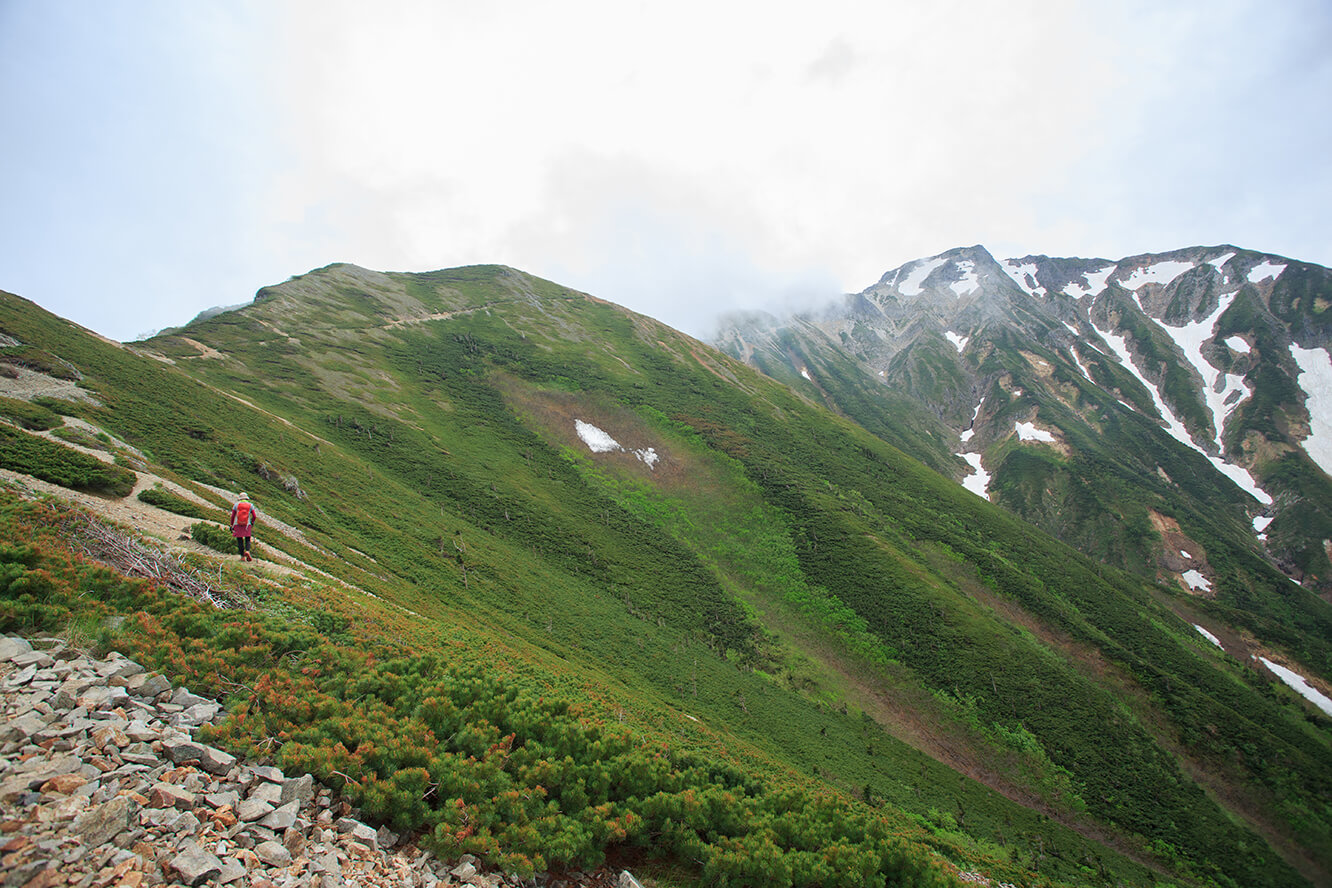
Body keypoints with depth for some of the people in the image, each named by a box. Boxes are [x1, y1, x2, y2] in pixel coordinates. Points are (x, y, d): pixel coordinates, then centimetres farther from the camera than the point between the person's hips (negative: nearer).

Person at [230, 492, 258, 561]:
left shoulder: (236, 504, 4)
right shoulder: (250, 505, 3)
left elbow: (232, 516, 1)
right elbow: (254, 516, -2)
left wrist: (231, 525, 7)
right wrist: (252, 522, 16)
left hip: (237, 524, 0)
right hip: (247, 524, 0)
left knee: (239, 540, 6)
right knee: (247, 539, 8)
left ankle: (242, 556, 6)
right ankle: (247, 551, -18)